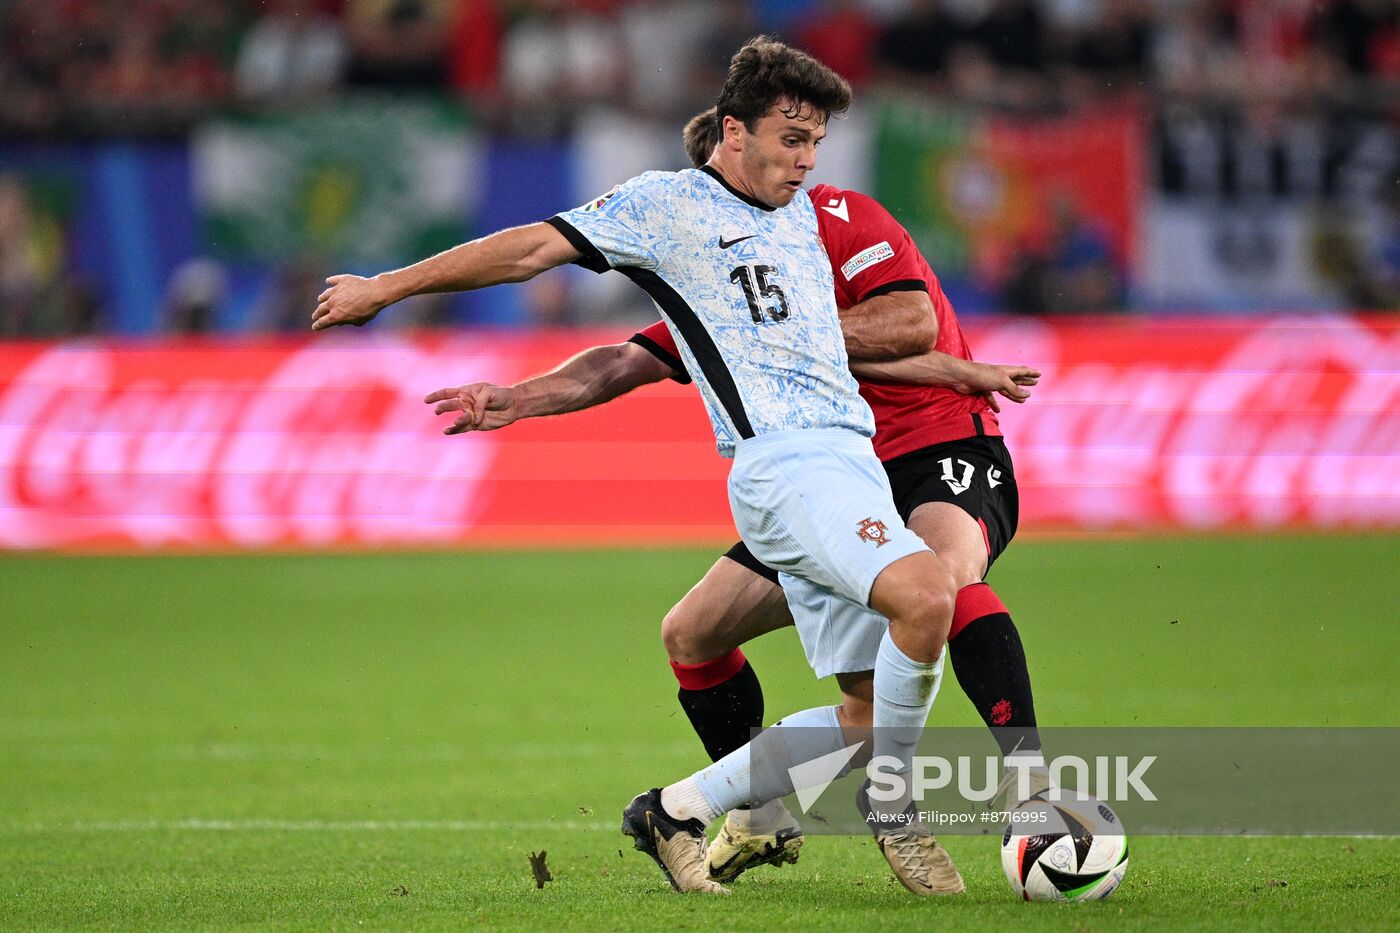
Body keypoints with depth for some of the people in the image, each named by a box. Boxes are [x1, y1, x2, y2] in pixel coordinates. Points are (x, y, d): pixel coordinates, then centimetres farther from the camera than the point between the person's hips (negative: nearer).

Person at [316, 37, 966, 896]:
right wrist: (383, 289, 10)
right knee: (926, 593, -32)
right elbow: (533, 249, 6)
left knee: (861, 718, -1)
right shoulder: (668, 204, 4)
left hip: (853, 460, 8)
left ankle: (677, 811, 16)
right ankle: (892, 813, -12)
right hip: (782, 464, -8)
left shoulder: (803, 213, 25)